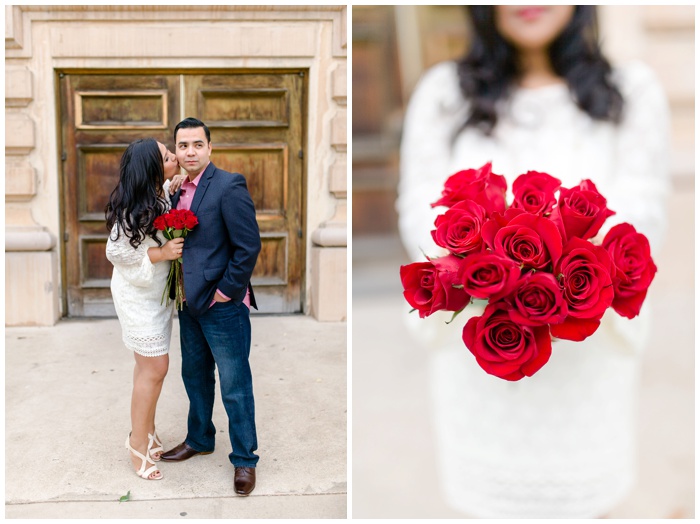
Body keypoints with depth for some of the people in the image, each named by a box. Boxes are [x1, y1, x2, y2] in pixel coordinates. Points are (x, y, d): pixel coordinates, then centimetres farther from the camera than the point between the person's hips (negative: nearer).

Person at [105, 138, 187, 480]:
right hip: (138, 295, -8)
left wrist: (172, 188, 2)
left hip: (157, 292, 8)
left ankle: (147, 431, 31)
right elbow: (116, 252, -20)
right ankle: (138, 442, 13)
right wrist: (161, 253, -24)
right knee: (155, 368, -3)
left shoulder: (158, 195, -3)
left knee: (148, 364, 17)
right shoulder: (133, 209, -26)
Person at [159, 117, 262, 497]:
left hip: (223, 306, -8)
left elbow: (249, 245, -19)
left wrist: (226, 291, -16)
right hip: (190, 302, 8)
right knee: (194, 375, 22)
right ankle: (199, 439, 42)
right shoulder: (177, 190, 8)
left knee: (235, 386, 3)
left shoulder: (229, 186, -16)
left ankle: (244, 459, 19)